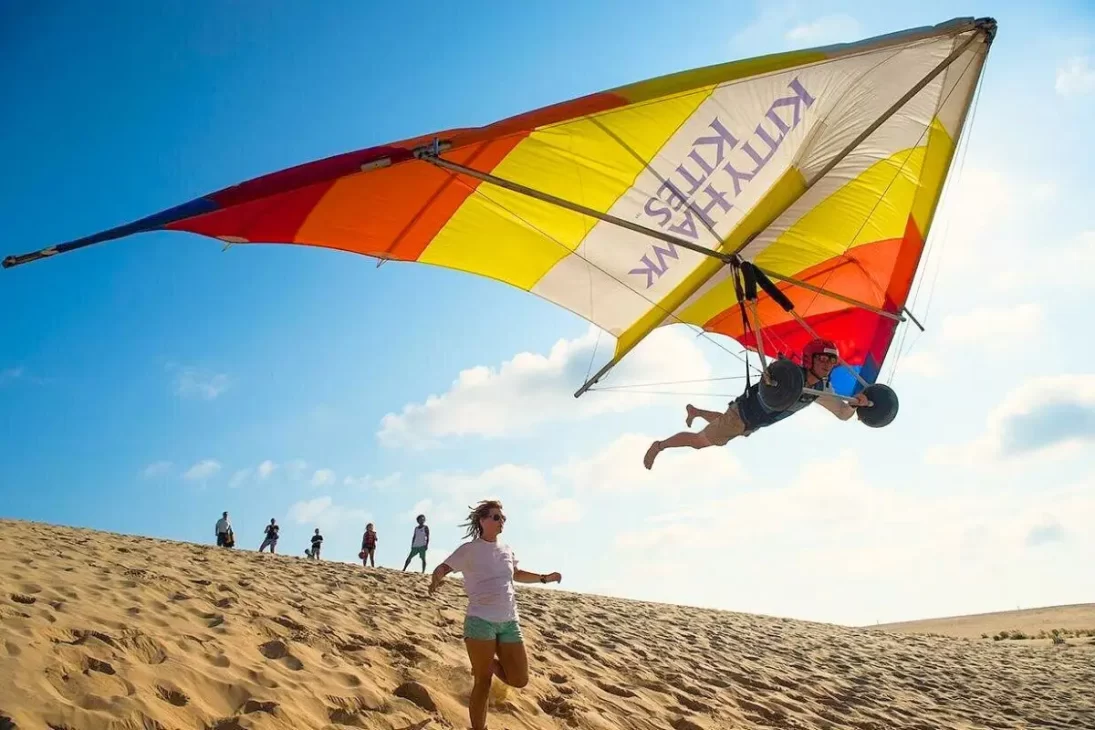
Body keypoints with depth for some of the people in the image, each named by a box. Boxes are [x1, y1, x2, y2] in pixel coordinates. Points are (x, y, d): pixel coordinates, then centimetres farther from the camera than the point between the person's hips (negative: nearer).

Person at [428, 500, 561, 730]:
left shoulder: (507, 550, 13)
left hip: (509, 622, 5)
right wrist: (437, 579, -25)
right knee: (483, 682, -1)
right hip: (480, 621, -5)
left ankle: (488, 663, 30)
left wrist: (544, 578, 23)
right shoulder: (469, 550, -5)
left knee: (519, 680, 2)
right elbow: (442, 568, -4)